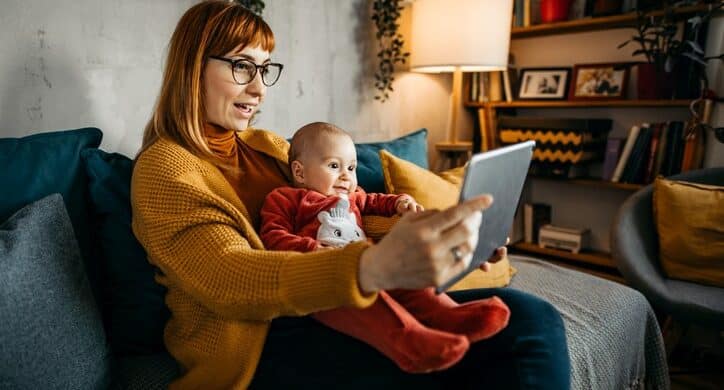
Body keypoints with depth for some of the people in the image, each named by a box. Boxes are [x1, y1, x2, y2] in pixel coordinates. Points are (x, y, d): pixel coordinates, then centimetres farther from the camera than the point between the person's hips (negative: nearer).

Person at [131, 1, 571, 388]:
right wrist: (373, 268, -40)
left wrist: (437, 230, -6)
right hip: (253, 341, -6)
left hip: (326, 308, 6)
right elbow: (229, 278, -21)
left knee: (533, 320, -10)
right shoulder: (163, 167, -5)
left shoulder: (267, 145, 17)